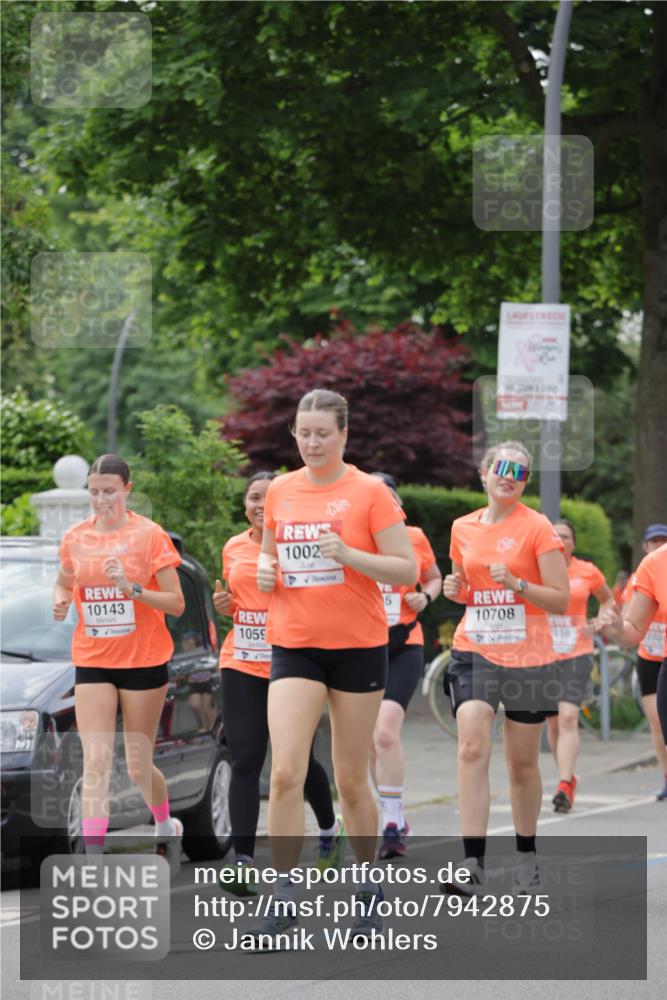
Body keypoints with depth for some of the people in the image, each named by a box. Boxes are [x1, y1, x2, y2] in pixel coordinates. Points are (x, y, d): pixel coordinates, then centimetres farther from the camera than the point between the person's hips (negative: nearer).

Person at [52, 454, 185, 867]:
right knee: (96, 763, -10)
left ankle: (168, 826, 37)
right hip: (93, 662, 2)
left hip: (144, 662, -2)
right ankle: (94, 859, -15)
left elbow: (176, 603, -8)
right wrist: (60, 601, -3)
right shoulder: (75, 538, 3)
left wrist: (132, 588, -23)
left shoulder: (149, 535, -8)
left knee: (139, 765, 7)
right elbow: (64, 583, 20)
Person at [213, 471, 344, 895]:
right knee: (245, 761, -4)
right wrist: (225, 604, 1)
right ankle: (243, 860, -7)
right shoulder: (234, 548, 10)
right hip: (241, 665, 3)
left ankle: (330, 827, 35)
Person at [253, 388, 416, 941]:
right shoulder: (280, 492, 8)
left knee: (351, 779, 6)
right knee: (286, 774, -12)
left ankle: (369, 889, 24)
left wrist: (350, 555, -21)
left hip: (358, 647, -3)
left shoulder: (369, 492, -5)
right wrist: (264, 572, 0)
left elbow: (407, 570, -7)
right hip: (293, 647, 3)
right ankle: (285, 898, -8)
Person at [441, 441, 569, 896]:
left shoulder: (537, 528, -4)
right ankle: (473, 865, -21)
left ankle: (527, 857, 27)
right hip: (474, 650, 2)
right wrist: (455, 589, 0)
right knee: (473, 747, -16)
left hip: (527, 657, -2)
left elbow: (561, 600, -6)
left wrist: (516, 584, -20)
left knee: (523, 763, 7)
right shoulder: (463, 529, 8)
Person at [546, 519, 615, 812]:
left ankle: (565, 786, -23)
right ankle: (568, 776, 28)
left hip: (576, 653, -2)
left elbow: (608, 599, 18)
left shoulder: (588, 572, 1)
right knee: (552, 721, 9)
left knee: (568, 717, -16)